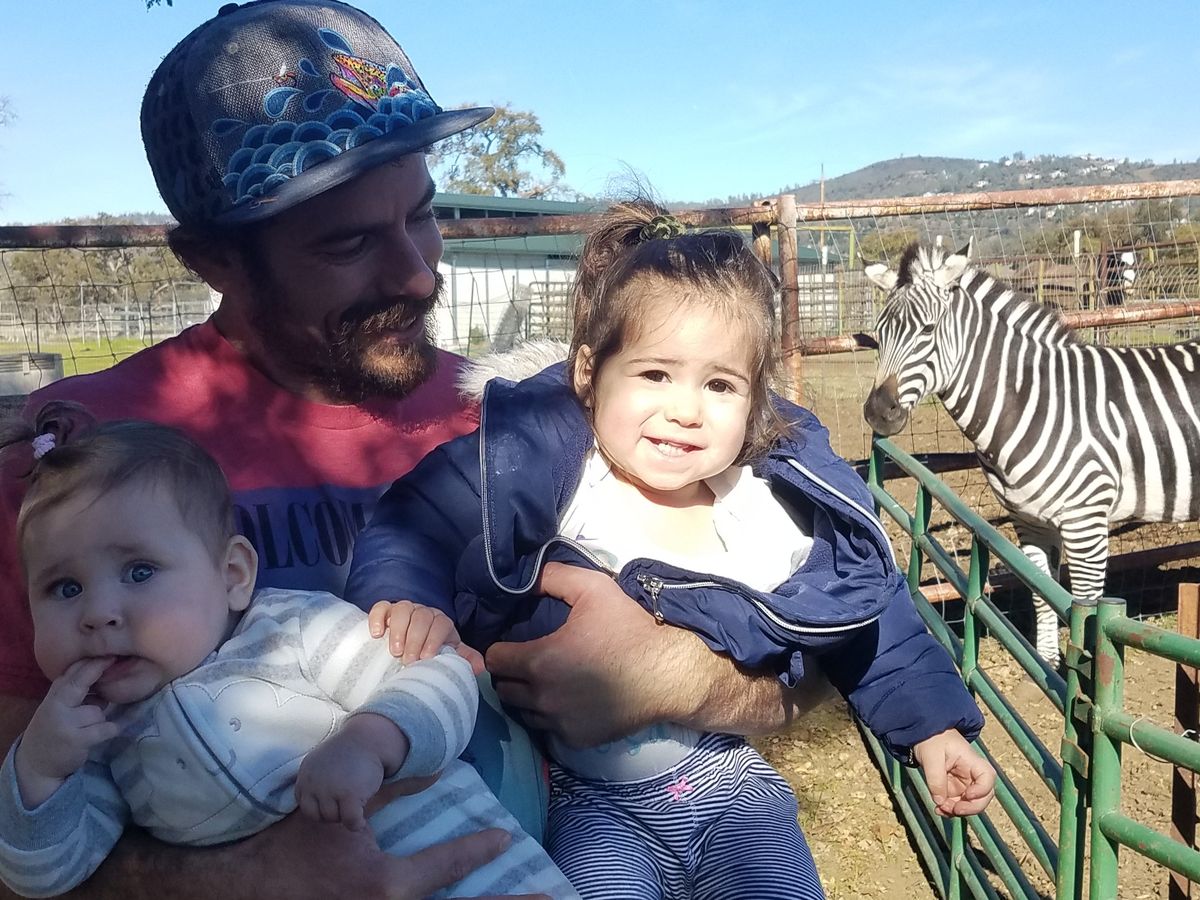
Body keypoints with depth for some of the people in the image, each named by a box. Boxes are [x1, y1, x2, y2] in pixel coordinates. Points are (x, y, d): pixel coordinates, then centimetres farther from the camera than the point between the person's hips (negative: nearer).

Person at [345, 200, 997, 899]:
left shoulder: (793, 508, -5)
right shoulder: (532, 463, -16)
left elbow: (873, 619, 9)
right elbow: (410, 528, -15)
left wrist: (934, 728, 7)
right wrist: (413, 600, -35)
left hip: (728, 781, 4)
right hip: (588, 796, -3)